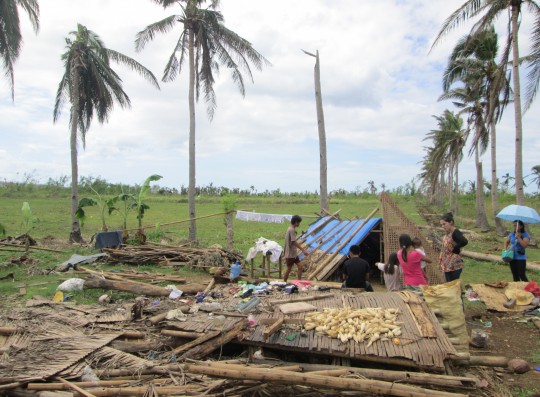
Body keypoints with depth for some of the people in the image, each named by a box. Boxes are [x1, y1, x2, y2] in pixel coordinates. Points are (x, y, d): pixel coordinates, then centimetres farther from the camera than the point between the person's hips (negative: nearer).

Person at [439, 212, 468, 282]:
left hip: (454, 266, -8)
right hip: (447, 265, 8)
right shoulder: (447, 233, 7)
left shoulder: (455, 232, -18)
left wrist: (455, 249, -20)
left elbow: (464, 241, -36)